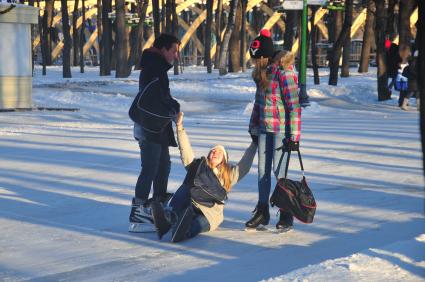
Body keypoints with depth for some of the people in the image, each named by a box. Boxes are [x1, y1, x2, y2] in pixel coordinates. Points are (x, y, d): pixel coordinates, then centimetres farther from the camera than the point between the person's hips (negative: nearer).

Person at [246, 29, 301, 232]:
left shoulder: (283, 72, -17)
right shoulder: (263, 72, 8)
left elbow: (294, 106, -17)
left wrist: (294, 136, -18)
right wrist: (253, 127, 20)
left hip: (281, 129, -8)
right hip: (264, 128, 8)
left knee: (279, 171, -4)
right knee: (263, 170, 10)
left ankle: (286, 216, 8)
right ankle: (262, 213, 20)